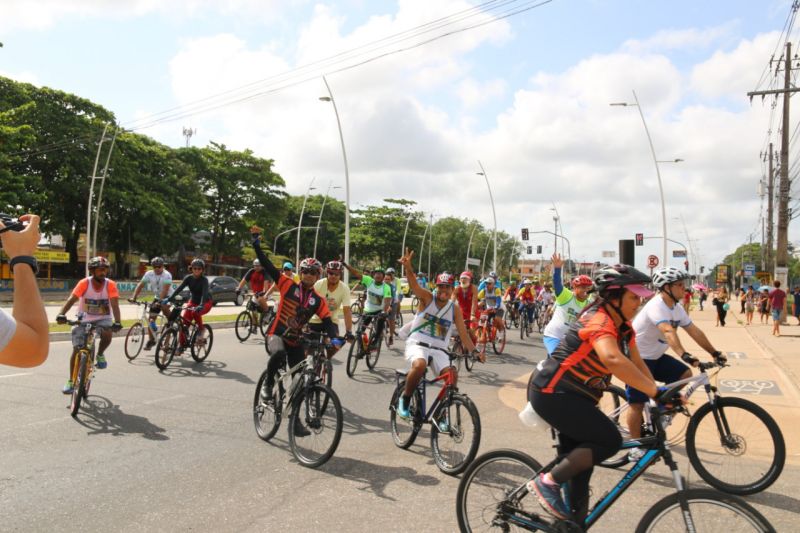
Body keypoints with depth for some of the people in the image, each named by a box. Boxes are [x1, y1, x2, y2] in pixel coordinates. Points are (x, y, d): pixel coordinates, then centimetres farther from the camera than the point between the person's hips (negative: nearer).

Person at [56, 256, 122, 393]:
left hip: (103, 318, 0)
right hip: (84, 319, 1)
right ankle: (70, 381, 12)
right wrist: (61, 315, -44)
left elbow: (115, 304, -25)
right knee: (77, 350, -5)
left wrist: (117, 322, -41)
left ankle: (100, 355, -1)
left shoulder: (110, 285, -16)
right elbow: (71, 299, -27)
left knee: (107, 334, -33)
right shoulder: (84, 283, -16)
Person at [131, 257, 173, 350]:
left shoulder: (167, 275, -22)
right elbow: (140, 285, -8)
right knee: (151, 318, 3)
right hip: (157, 297, 6)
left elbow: (165, 290, -31)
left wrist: (159, 302, -41)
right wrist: (134, 297, -21)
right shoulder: (149, 274, -6)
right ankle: (151, 340, 16)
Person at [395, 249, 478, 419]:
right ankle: (405, 399, -9)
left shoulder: (455, 309, 4)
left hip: (438, 349, 3)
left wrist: (475, 351, -12)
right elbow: (414, 284, -23)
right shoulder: (427, 298, -4)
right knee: (419, 366, -35)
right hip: (417, 344, -3)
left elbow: (463, 333, 3)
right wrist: (408, 267, -44)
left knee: (452, 376, -20)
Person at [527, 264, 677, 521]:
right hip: (552, 392, -10)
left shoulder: (623, 326, 7)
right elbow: (613, 359, -41)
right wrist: (655, 391, -41)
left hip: (574, 397, 10)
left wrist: (657, 395, -7)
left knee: (581, 459, 14)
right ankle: (547, 481, -7)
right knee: (610, 440, -16)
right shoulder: (598, 320, -24)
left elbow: (636, 364, 5)